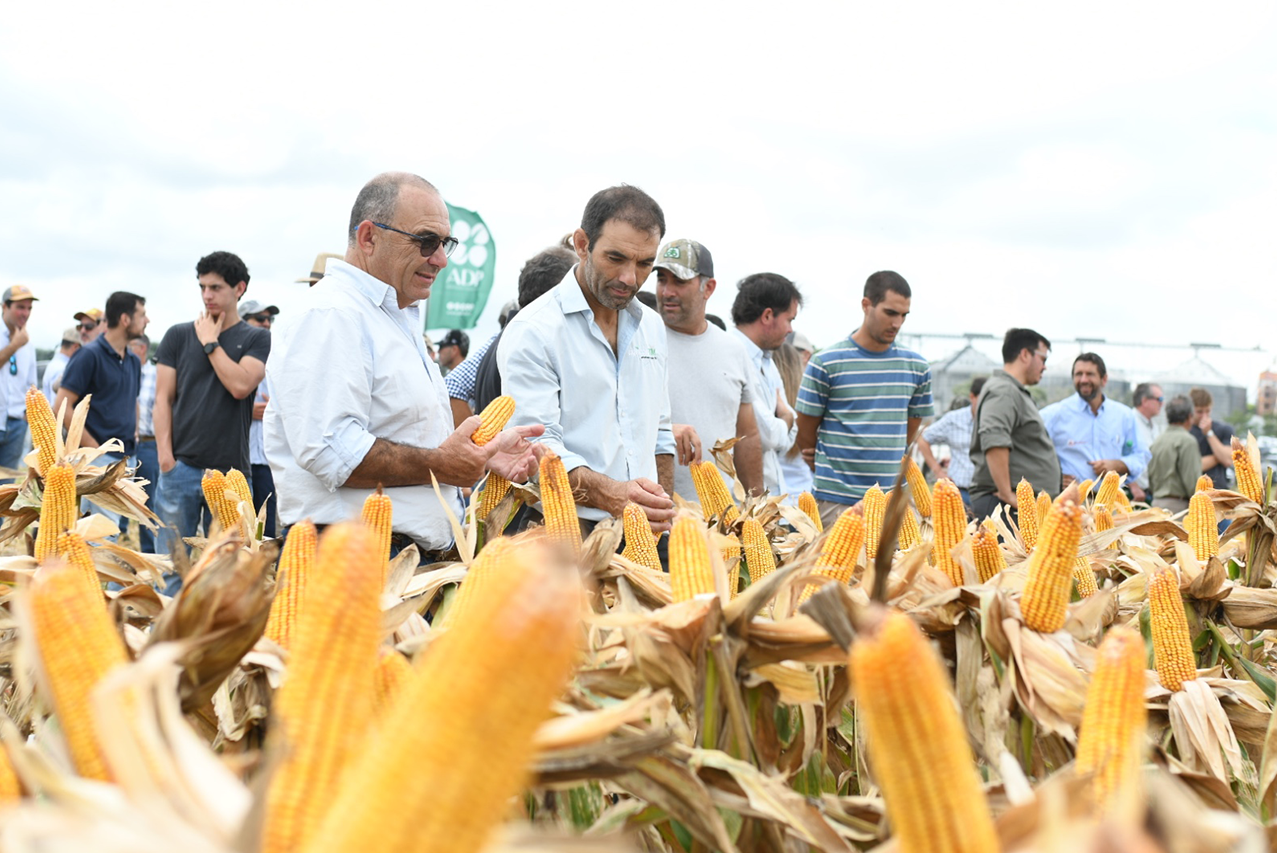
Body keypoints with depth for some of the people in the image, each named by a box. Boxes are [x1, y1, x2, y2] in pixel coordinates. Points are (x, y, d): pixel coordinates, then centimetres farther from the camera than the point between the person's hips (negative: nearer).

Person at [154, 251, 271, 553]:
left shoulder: (257, 340, 6)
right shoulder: (178, 335, 11)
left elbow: (241, 386, -11)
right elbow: (163, 398, 7)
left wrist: (210, 343, -2)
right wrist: (165, 455, -4)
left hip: (230, 471, -1)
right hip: (181, 466, 1)